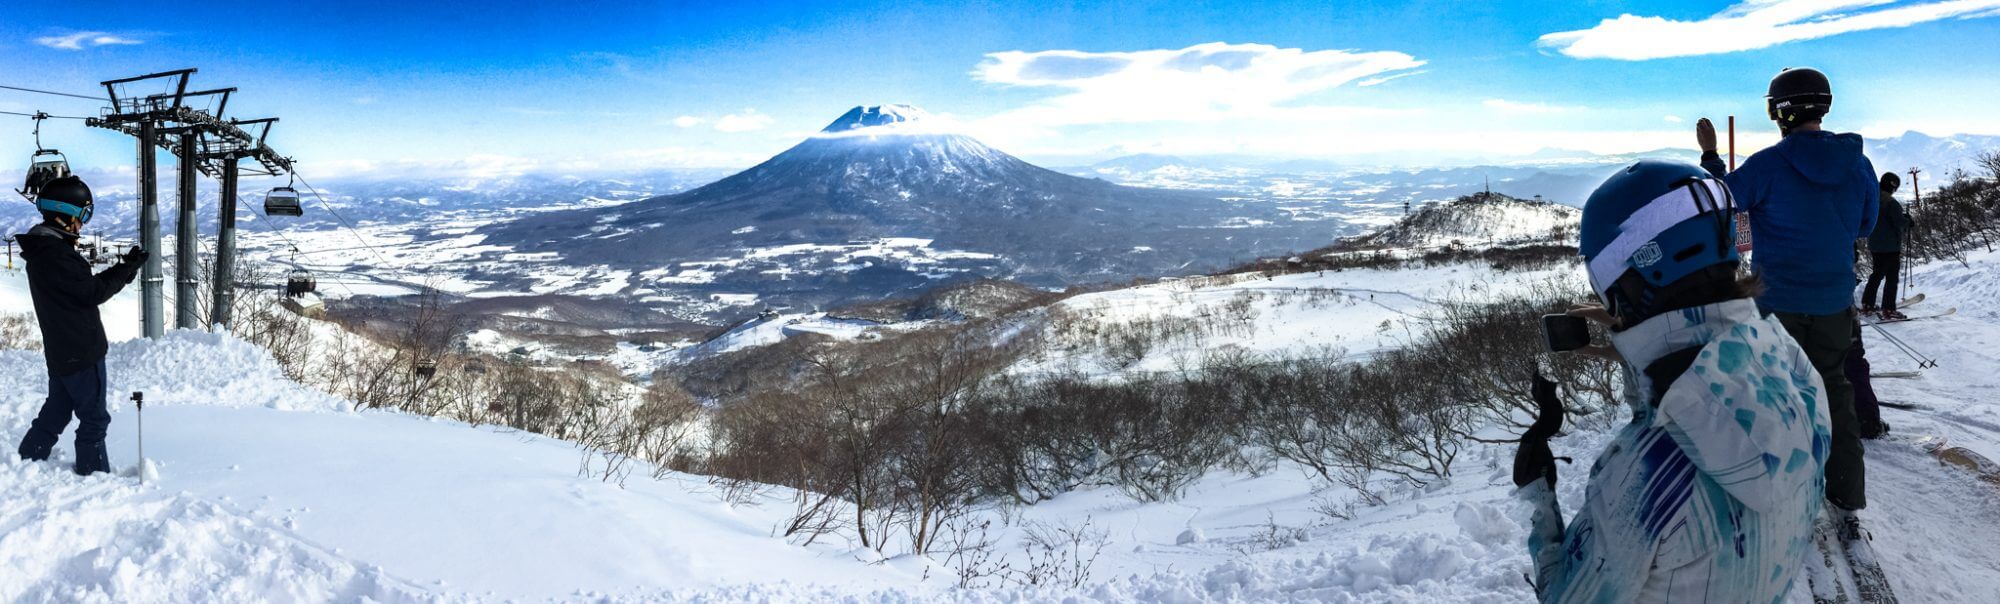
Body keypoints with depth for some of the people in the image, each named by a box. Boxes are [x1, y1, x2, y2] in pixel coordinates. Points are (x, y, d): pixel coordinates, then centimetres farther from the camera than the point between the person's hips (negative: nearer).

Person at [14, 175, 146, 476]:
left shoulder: (44, 249, 11)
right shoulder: (55, 254, -22)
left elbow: (82, 287, 14)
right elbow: (92, 292, -18)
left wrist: (122, 269, 7)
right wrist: (127, 270, -8)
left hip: (61, 351, 10)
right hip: (81, 352, -10)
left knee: (55, 413, 20)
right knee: (94, 417, 2)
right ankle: (94, 474, 11)